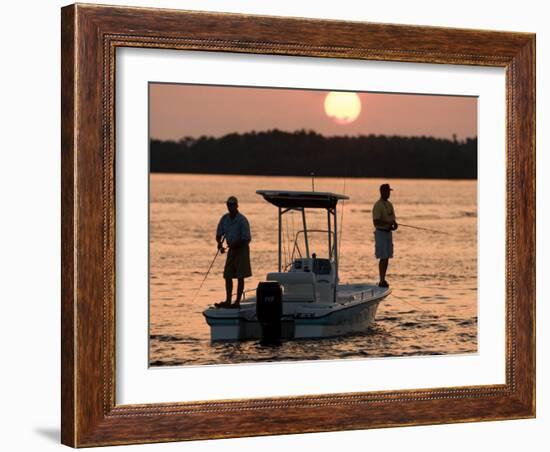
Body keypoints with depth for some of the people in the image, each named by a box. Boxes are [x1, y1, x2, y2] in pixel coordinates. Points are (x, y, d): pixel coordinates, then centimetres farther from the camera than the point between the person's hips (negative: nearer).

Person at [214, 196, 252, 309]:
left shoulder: (242, 220, -15)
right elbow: (219, 234, 10)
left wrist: (235, 244, -23)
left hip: (241, 249, -6)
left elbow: (247, 238, -16)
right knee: (228, 276, 5)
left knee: (240, 277, -3)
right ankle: (228, 301, 9)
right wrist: (219, 242, -10)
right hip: (231, 250, 7)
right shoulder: (224, 219, 3)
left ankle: (237, 302, -2)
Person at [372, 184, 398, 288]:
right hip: (381, 232, -8)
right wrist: (388, 223, -25)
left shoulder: (389, 205, 14)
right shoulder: (378, 205, -12)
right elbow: (376, 221, -18)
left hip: (388, 232, 8)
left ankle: (384, 280, 14)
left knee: (387, 258, 8)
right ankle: (381, 281, -7)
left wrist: (394, 223, -3)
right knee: (383, 258, -9)